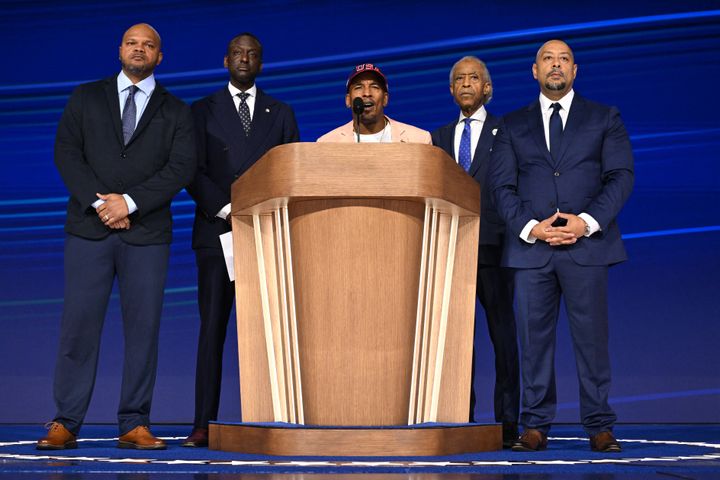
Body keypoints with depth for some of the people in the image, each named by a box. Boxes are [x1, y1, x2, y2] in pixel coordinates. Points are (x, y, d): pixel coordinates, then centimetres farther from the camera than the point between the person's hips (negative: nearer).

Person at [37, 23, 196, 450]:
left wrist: (130, 202, -12)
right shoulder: (86, 98, 14)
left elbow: (182, 168, -1)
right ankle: (65, 424, 2)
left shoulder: (175, 111, 11)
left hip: (147, 232, 0)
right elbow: (66, 152, 3)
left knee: (143, 327, -1)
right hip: (89, 228, 0)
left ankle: (134, 425, 5)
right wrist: (99, 202, -10)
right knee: (79, 324, -3)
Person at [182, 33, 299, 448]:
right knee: (212, 328, -4)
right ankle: (204, 424, -3)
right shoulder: (203, 111, 11)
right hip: (217, 232, -1)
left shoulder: (281, 114, 15)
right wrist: (227, 211, -13)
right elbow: (193, 172, 1)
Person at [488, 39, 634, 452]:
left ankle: (600, 427, 5)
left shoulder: (605, 119, 11)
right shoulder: (513, 125, 14)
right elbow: (502, 186, 7)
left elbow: (621, 176, 2)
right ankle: (536, 427, 7)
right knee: (534, 338, 2)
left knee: (592, 337, -1)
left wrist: (588, 221, -12)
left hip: (587, 244, -1)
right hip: (530, 247, 1)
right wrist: (531, 227, -9)